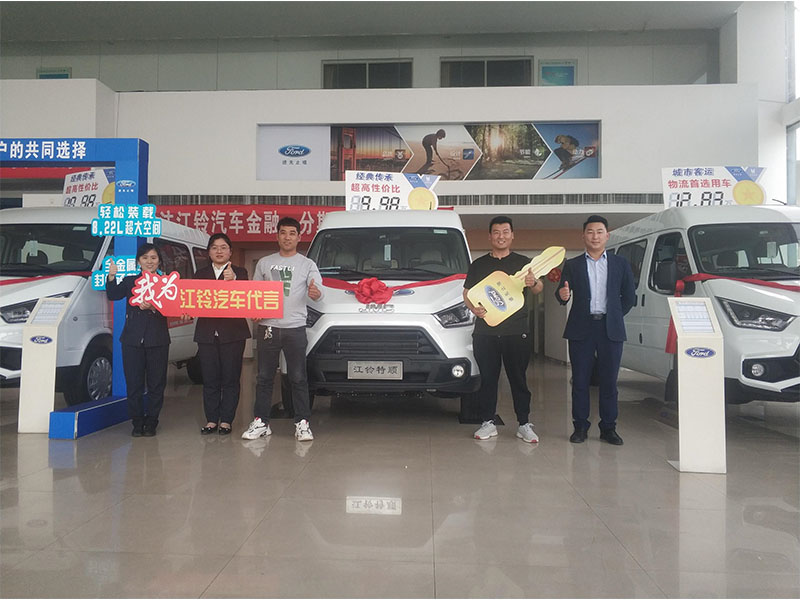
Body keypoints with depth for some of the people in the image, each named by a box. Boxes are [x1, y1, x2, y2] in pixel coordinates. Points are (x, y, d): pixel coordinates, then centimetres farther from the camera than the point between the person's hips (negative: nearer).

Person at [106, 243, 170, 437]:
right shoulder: (130, 281, 12)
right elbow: (113, 295, -6)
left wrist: (153, 307, -24)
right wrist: (111, 277, -21)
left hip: (157, 341, -1)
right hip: (133, 339, 1)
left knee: (156, 383, 4)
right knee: (134, 383, 4)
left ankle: (151, 422, 15)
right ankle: (137, 422, 15)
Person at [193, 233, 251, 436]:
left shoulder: (240, 272, 5)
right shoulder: (201, 273, 15)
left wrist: (233, 279, -30)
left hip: (232, 333, -2)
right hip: (207, 333, 3)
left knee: (230, 379, 0)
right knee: (210, 379, 4)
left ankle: (226, 420, 7)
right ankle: (211, 420, 13)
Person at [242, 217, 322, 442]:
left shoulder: (307, 264, 6)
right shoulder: (264, 263, 12)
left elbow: (317, 290, -6)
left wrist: (315, 293, -31)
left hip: (295, 327, -2)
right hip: (267, 326, 2)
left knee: (298, 378, 0)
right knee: (264, 377, 8)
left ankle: (302, 423, 6)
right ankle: (260, 422, 16)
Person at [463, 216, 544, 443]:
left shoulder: (522, 262, 10)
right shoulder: (478, 265, 13)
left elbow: (538, 289, 2)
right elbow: (467, 294, 11)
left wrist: (533, 283, -22)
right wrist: (474, 308, -11)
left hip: (516, 331, -1)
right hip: (485, 332, 1)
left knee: (518, 379, 2)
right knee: (487, 379, 4)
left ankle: (524, 424, 9)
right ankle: (488, 423, 13)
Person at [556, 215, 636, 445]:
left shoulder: (620, 264, 11)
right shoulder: (572, 265, 8)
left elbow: (629, 296, 14)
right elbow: (562, 294, 0)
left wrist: (614, 317, 7)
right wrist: (562, 295, -22)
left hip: (610, 329, 1)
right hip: (581, 329, -1)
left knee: (609, 381, 4)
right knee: (580, 380, 2)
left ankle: (608, 428, 14)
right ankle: (580, 426, 11)